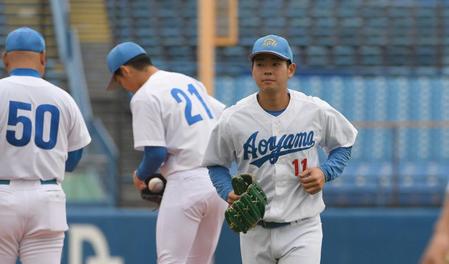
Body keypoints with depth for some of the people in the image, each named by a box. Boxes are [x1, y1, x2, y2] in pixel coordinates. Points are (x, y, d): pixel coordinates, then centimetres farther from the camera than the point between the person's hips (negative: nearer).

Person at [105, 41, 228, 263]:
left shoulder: (144, 97, -7)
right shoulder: (190, 82, 17)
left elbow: (156, 153, -13)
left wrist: (140, 176, 8)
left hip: (187, 184, -8)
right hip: (220, 184, 8)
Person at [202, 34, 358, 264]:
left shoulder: (316, 111, -5)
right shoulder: (232, 120, -6)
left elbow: (343, 143, 13)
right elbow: (216, 164, 7)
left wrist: (325, 172, -6)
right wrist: (229, 193, -12)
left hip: (302, 229, -1)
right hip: (255, 231, 2)